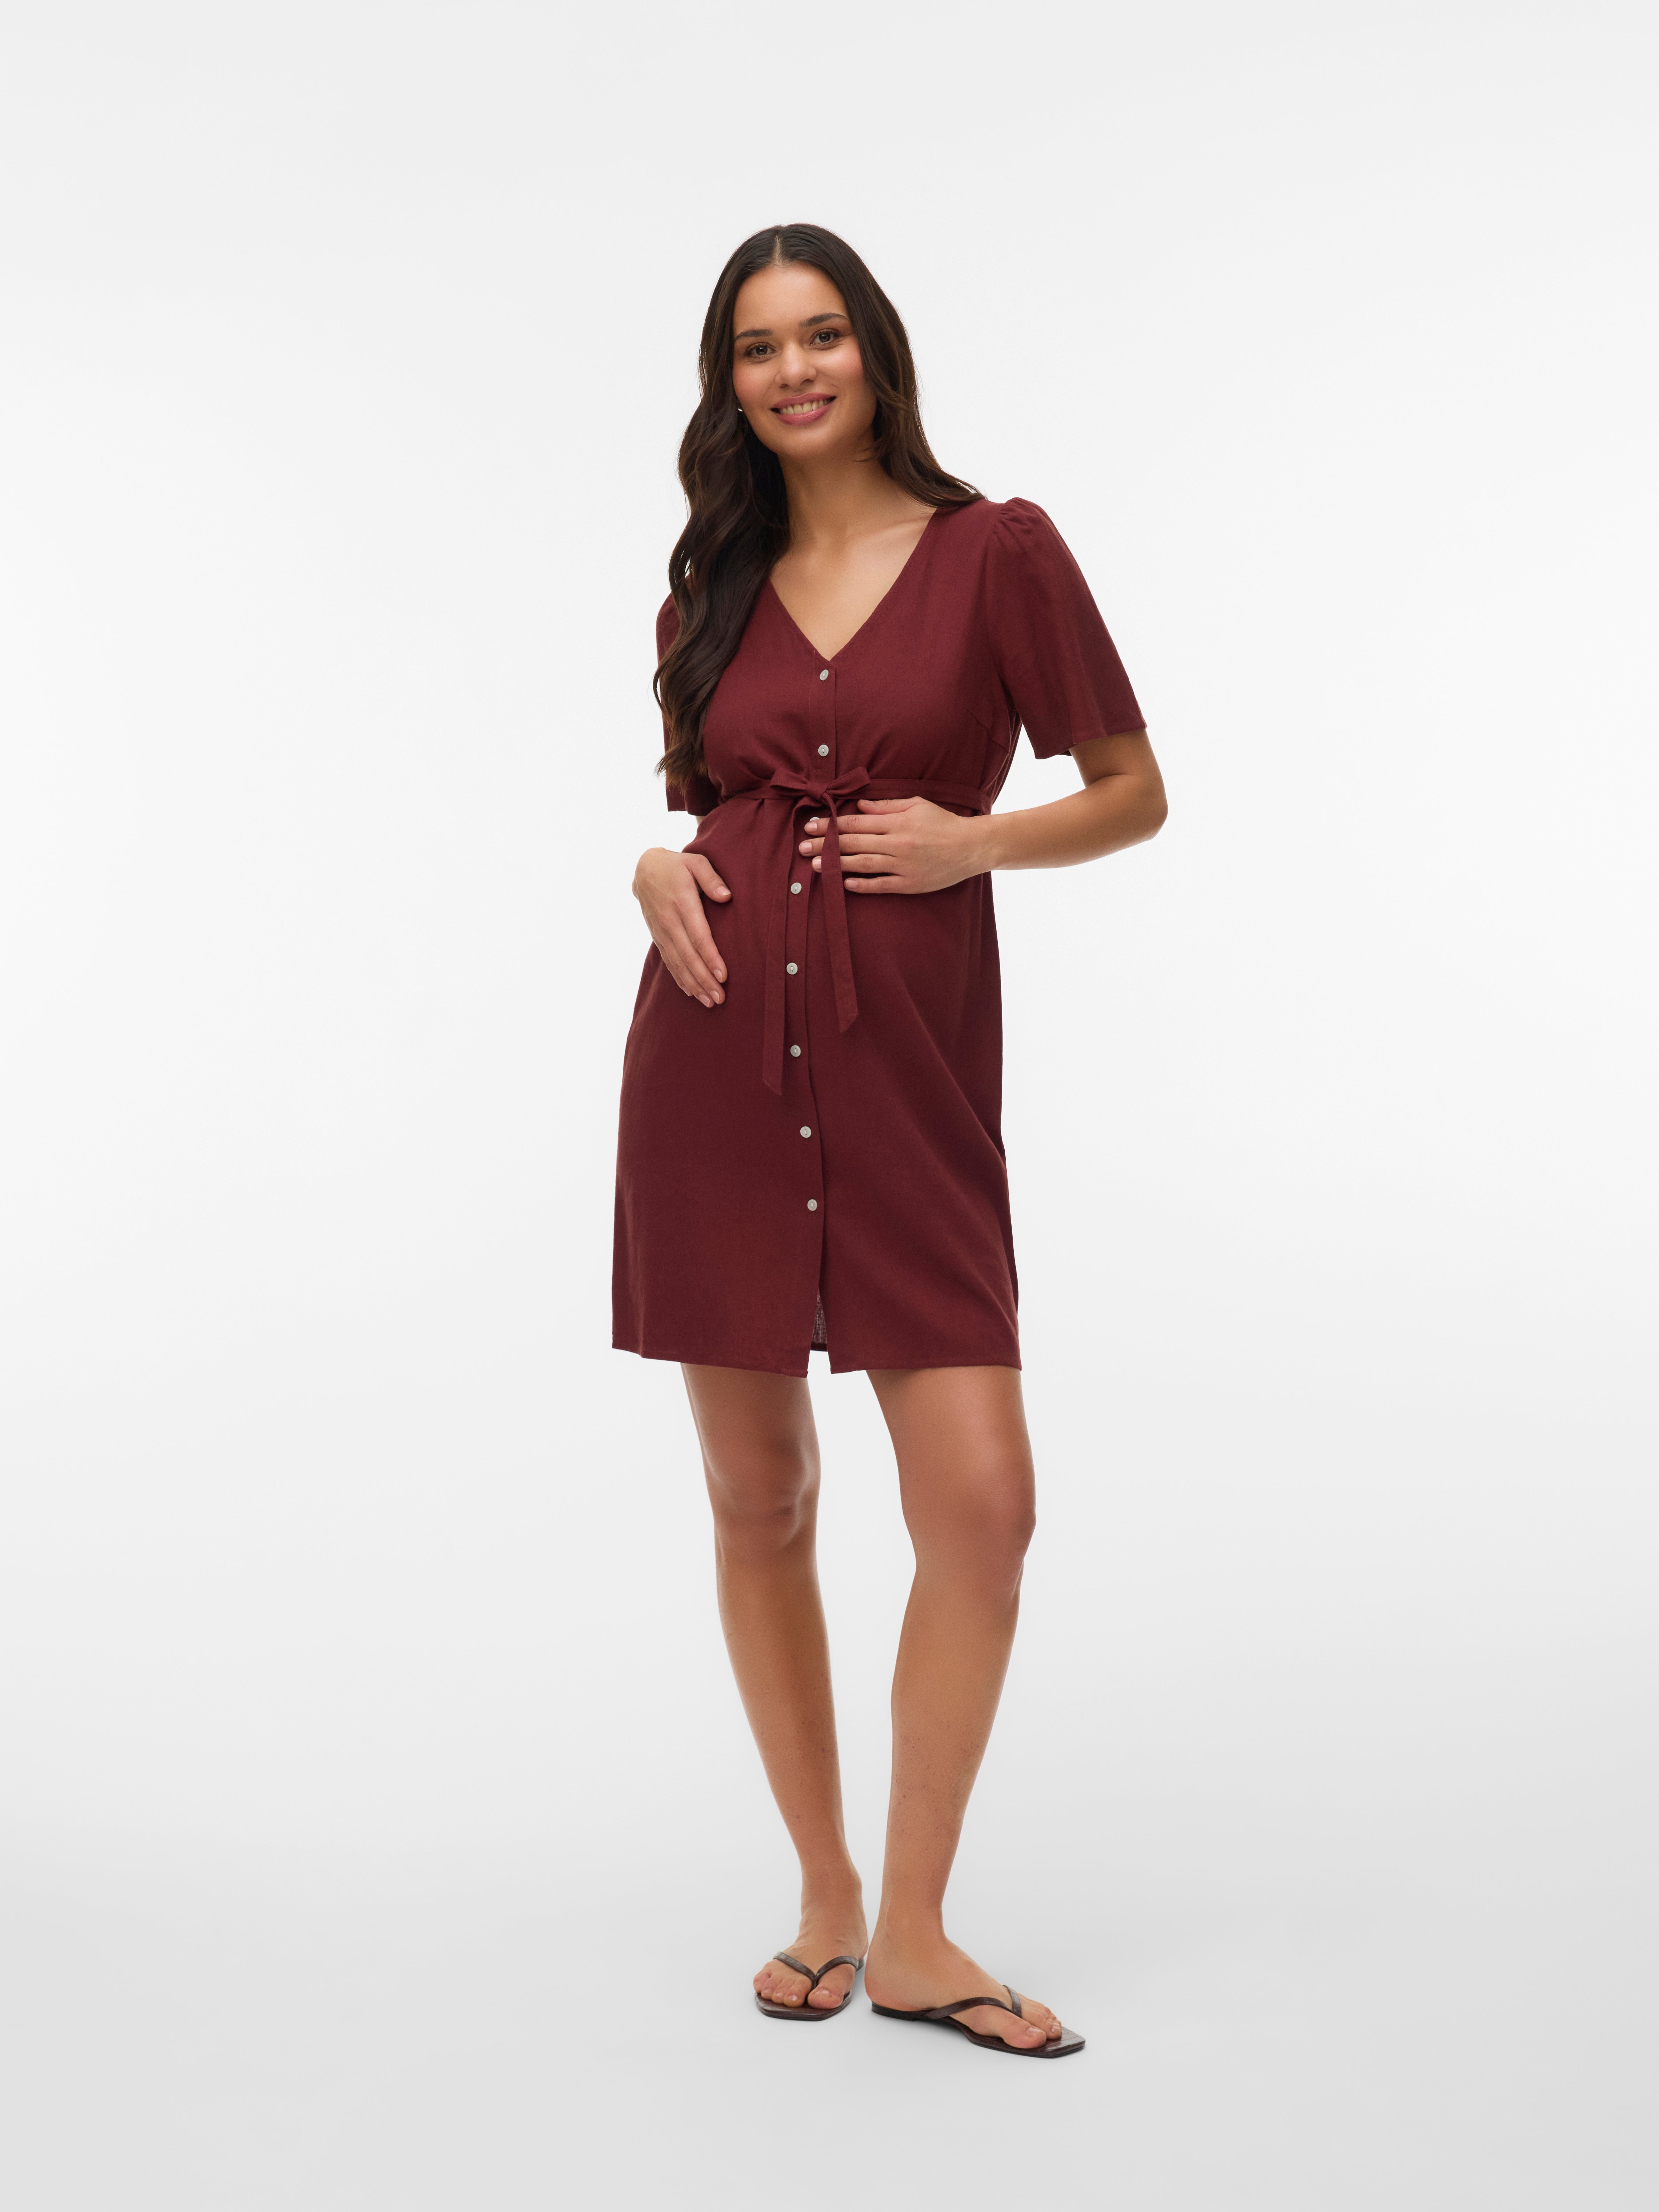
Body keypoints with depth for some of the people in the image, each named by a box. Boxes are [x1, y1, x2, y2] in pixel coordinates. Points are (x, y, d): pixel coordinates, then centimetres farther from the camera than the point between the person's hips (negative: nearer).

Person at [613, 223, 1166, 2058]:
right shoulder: (712, 589, 13)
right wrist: (655, 870, 1)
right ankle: (824, 1899, 23)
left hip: (910, 1063, -3)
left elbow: (1135, 795, 6)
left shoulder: (996, 551, 3)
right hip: (719, 1056, 3)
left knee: (983, 1503, -9)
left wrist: (975, 838, -11)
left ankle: (914, 1936, 7)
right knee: (758, 1501, 7)